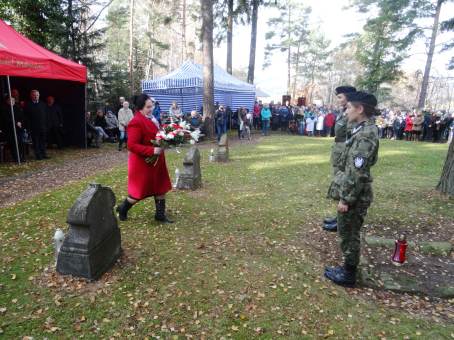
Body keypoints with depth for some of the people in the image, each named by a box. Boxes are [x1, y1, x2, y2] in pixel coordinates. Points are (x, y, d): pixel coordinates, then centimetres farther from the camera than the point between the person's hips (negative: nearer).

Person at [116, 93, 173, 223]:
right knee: (140, 190, 5)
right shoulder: (136, 122, -21)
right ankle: (122, 209, 31)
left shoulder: (151, 118, 8)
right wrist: (152, 150, -29)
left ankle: (160, 214, 24)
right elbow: (132, 145, -25)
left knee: (161, 187, 11)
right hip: (143, 163, -9)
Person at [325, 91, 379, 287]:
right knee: (348, 233, 20)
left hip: (354, 197, -9)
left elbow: (357, 173, -25)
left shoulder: (365, 135, -23)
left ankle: (349, 275, 23)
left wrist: (346, 199, -20)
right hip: (353, 194, 9)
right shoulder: (364, 130, 9)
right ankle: (348, 268, 35)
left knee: (349, 235, 6)